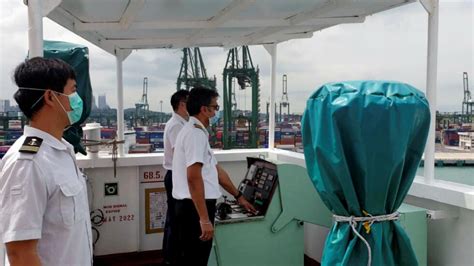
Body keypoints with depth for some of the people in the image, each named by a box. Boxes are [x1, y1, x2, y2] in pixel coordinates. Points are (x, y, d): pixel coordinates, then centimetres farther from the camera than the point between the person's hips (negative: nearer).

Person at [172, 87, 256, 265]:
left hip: (191, 207, 10)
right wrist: (204, 219, -25)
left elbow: (217, 170, 23)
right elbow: (193, 178, -24)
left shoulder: (194, 132, 17)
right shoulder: (196, 134, -15)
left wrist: (239, 197, 28)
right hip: (195, 208, -10)